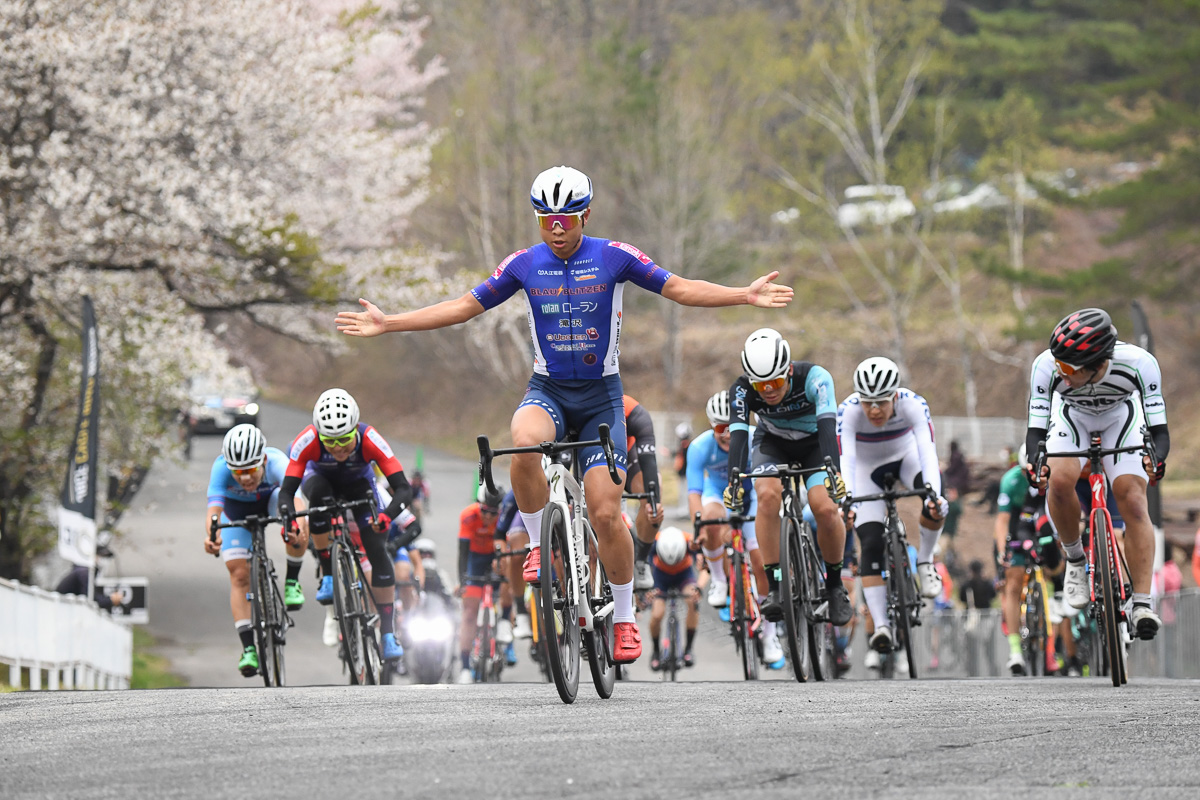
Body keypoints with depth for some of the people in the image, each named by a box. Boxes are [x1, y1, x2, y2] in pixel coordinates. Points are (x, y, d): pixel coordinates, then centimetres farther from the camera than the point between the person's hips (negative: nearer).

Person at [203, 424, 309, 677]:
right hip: (237, 510, 0)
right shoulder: (221, 468, -38)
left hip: (271, 499, 0)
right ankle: (248, 649, -9)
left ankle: (292, 583, -9)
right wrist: (212, 536, -71)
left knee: (299, 531, -33)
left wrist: (297, 528, -75)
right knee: (239, 574, -13)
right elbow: (214, 507, -50)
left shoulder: (276, 462, -40)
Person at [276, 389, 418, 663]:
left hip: (358, 484, 0)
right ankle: (328, 576, -22)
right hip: (322, 478, 0)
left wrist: (387, 515, -59)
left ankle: (388, 633, -5)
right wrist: (286, 516, -57)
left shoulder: (369, 439, -38)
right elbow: (287, 489, -36)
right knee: (318, 493, -37)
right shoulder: (308, 441, -37)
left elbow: (402, 488, -40)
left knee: (377, 550, -15)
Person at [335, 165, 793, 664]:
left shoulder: (614, 257, -6)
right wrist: (387, 324, -1)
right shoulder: (524, 264, -1)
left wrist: (745, 296, -19)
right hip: (547, 389, 1)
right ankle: (538, 544, -12)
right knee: (523, 445, -36)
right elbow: (465, 306, 4)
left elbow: (680, 289, -6)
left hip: (601, 394, -1)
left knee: (605, 514, -9)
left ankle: (624, 618, 10)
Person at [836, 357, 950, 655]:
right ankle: (881, 625, -16)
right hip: (867, 468, 0)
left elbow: (928, 450, -42)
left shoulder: (913, 405, -32)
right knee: (871, 544, -17)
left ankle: (925, 561, -5)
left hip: (906, 456, 0)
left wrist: (934, 494, -58)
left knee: (935, 505, -32)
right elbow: (846, 459, -41)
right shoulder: (848, 411, -32)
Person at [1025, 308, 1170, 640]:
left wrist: (1156, 459, -54)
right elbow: (1036, 429, -29)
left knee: (1132, 500, -18)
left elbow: (1159, 428, -33)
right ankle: (1075, 560, -1)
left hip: (1121, 415, 0)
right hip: (1071, 414, 0)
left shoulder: (1139, 364, -38)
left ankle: (1142, 605, -17)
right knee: (1060, 480, -27)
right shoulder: (1047, 366, -36)